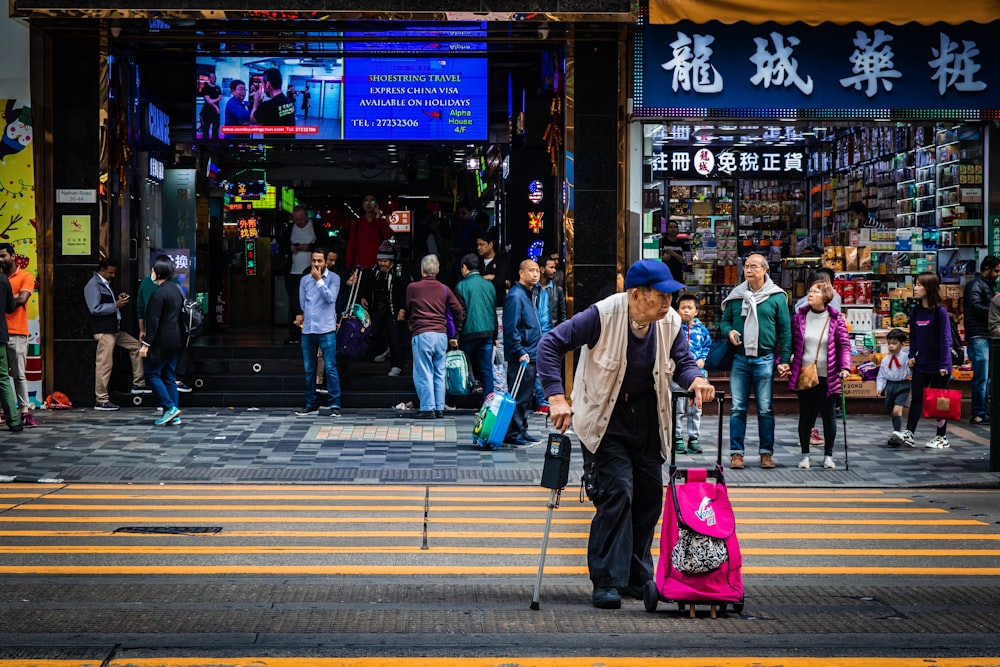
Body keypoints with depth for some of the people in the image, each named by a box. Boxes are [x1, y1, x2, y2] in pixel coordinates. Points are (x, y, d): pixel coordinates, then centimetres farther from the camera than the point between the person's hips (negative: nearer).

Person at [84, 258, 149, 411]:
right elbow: (95, 309, -22)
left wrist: (118, 299, 10)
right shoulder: (93, 285, -12)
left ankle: (138, 384, 21)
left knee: (135, 346, 16)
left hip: (114, 328, 10)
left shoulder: (105, 284, 18)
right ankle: (101, 400, -4)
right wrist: (116, 305, -17)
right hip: (103, 331, -10)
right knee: (104, 364, -9)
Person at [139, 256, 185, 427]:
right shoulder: (176, 288, 10)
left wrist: (146, 344, -17)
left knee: (152, 374, 0)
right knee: (169, 377, 11)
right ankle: (174, 415, 10)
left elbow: (154, 321, -20)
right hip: (175, 340, 9)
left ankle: (170, 407, -7)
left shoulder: (159, 293, -18)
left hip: (162, 342, -9)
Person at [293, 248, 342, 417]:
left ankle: (334, 404, -4)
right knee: (309, 369, 9)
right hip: (307, 330, 4)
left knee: (330, 368, -8)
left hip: (327, 330, -4)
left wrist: (319, 280, -14)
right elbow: (302, 303, 19)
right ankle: (311, 403, 18)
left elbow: (331, 298, -14)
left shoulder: (333, 278, 0)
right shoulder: (304, 280, 12)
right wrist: (301, 315, 5)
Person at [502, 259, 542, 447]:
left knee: (526, 396, 14)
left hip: (531, 356, 10)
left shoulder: (528, 295, 18)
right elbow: (511, 328, -19)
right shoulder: (515, 296, -13)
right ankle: (513, 434, -2)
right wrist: (519, 352, -22)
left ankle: (521, 432, 21)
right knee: (519, 397, -7)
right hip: (521, 358, -10)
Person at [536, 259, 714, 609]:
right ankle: (608, 581, -6)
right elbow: (551, 344, -22)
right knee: (617, 491, -15)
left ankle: (638, 576, 24)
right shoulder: (603, 316, -24)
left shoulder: (669, 322, -9)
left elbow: (682, 361, 3)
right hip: (604, 415, -5)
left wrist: (695, 379, -22)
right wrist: (556, 397, -29)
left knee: (650, 493, 7)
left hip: (647, 413, 6)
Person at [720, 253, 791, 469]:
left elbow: (785, 330, 2)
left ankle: (766, 453, 11)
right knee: (737, 408, 2)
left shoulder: (777, 297, 2)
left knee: (765, 409, 3)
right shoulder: (736, 295, 8)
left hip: (765, 360, -2)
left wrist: (784, 360, -3)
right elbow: (725, 321, 17)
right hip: (740, 358, 2)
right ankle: (736, 453, 7)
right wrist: (729, 331, -7)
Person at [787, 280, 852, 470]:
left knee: (828, 415, 7)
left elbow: (844, 345, -3)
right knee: (805, 415, 6)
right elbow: (790, 343, 7)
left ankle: (828, 455, 18)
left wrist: (845, 367, -16)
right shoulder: (799, 317, 3)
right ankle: (805, 455, 17)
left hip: (827, 376, -1)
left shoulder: (836, 319, -2)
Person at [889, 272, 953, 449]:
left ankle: (942, 437, 14)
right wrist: (912, 356, 4)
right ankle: (908, 434, 0)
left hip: (938, 365, -5)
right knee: (917, 398, 3)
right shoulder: (915, 311, 5)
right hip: (921, 363, 5)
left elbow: (945, 338, -13)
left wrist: (944, 364, -16)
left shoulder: (940, 311, -13)